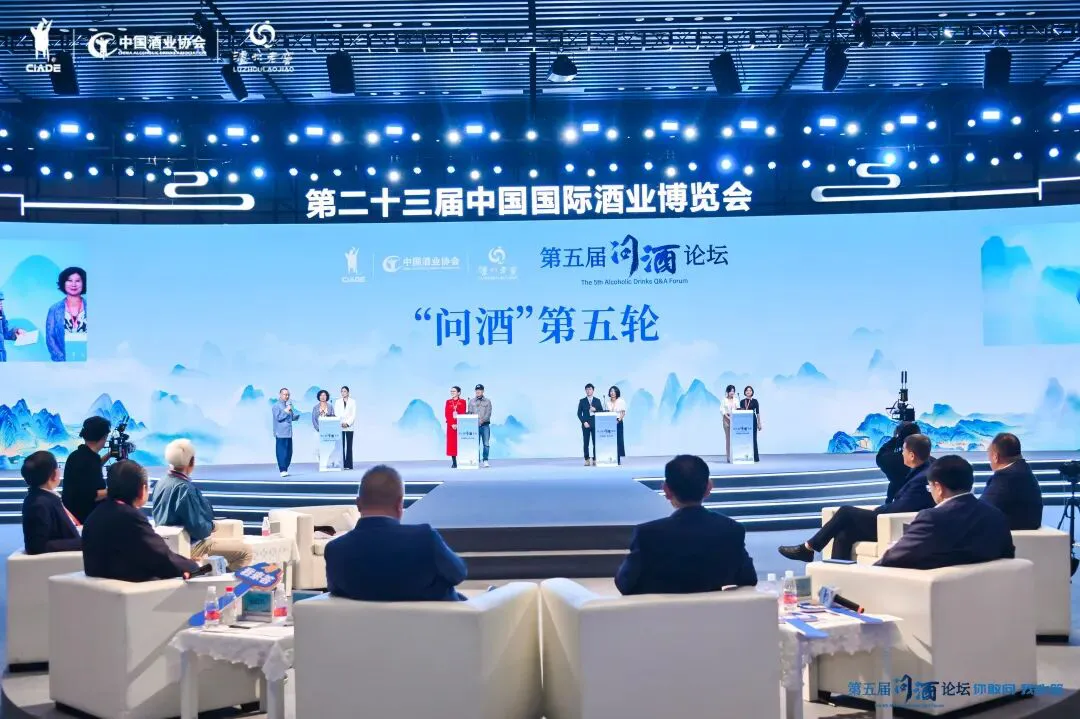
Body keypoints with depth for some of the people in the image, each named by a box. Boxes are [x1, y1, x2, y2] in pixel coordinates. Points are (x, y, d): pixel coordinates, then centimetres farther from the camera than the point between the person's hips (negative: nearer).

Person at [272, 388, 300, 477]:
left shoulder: (289, 405, 19)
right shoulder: (276, 406, -3)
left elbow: (292, 418, 21)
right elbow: (278, 417, -15)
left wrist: (296, 415, 1)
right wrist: (286, 411, -14)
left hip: (289, 433, 8)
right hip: (280, 433, -8)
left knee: (289, 452, 7)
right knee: (281, 452, -9)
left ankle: (285, 469, 14)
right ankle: (282, 470, -9)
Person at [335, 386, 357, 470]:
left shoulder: (352, 401, 6)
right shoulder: (338, 401, 11)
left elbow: (353, 414, 0)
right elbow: (336, 414, 4)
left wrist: (347, 423, -11)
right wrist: (341, 423, -10)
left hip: (349, 427, -1)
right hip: (339, 427, 1)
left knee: (349, 446, -2)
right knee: (341, 446, -3)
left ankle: (348, 465, 0)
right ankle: (341, 464, -2)